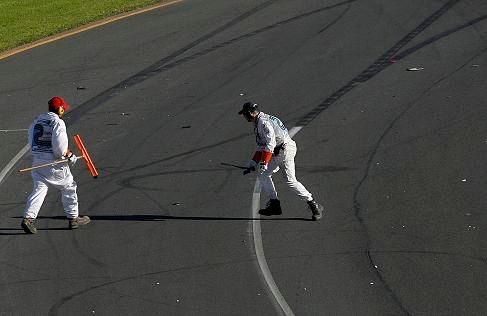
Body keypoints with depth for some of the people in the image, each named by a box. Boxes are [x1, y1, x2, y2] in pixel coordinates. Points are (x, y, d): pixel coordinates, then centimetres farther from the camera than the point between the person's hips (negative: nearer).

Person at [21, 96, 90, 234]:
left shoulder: (37, 120, 11)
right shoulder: (57, 122, -12)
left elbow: (32, 141, 13)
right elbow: (60, 145, -21)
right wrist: (70, 155, -7)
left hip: (37, 160, 6)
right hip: (54, 162, -6)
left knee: (38, 189, 3)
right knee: (68, 188, 11)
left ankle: (28, 218, -14)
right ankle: (73, 219, 18)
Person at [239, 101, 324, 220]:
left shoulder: (263, 122, -15)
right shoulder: (258, 123, 18)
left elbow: (270, 143, -24)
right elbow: (261, 146, 23)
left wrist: (263, 163, -26)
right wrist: (253, 163, 18)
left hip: (285, 149, -11)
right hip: (277, 153, 11)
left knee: (290, 180, -14)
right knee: (263, 174, 10)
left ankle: (314, 205, -11)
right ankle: (274, 204, 10)